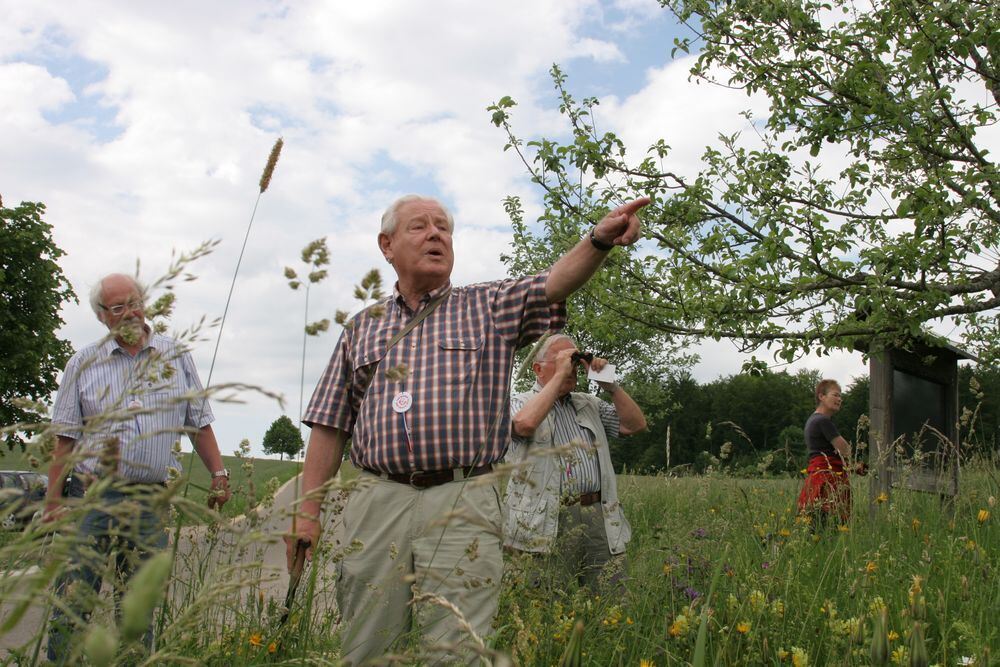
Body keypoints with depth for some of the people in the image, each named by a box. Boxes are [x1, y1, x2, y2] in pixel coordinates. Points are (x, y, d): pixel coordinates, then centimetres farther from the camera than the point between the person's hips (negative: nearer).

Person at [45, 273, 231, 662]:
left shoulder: (176, 357, 11)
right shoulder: (83, 364, 7)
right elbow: (65, 439, 5)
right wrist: (53, 501, -1)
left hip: (151, 501, 1)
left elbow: (199, 423, 13)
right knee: (73, 600, -3)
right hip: (91, 496, -1)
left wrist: (218, 475, 6)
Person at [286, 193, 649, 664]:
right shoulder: (361, 328, 18)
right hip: (376, 501, 3)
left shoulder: (490, 307, 12)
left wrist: (600, 239, -28)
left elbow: (554, 284, -8)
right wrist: (307, 512, 8)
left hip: (462, 503, -2)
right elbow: (329, 427, 15)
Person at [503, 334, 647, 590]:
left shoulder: (590, 405, 23)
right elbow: (525, 423, -18)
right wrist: (559, 375, -10)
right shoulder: (520, 403, 6)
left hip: (599, 518, 5)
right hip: (548, 525, -4)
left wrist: (609, 384, 6)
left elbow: (636, 424, 15)